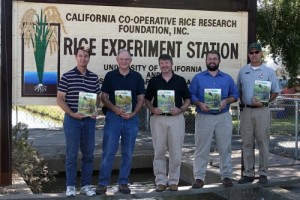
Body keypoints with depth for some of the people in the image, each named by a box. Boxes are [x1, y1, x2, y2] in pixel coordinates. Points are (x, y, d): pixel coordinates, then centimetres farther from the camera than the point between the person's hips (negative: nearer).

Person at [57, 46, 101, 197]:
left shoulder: (94, 78, 8)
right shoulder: (67, 76, -3)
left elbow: (98, 98, 15)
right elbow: (60, 99, -3)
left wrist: (95, 111, -3)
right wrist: (72, 113, -14)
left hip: (89, 120, 3)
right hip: (72, 119, -3)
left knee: (88, 153, 7)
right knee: (71, 153, 1)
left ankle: (86, 185, 18)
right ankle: (70, 186, 10)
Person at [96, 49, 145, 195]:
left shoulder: (137, 77, 6)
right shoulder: (110, 76, 4)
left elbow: (141, 99, 6)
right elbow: (104, 97, 3)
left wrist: (133, 113, -10)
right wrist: (115, 109, -14)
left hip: (131, 118, 1)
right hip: (113, 117, -1)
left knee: (127, 153, 6)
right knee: (108, 152, -3)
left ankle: (123, 183, 16)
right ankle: (103, 183, 4)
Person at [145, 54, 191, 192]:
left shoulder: (180, 80, 6)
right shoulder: (154, 81, 8)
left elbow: (188, 100, 8)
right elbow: (147, 100, 11)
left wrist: (180, 109, -10)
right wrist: (152, 109, -8)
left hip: (176, 118, 0)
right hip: (158, 119, 1)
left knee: (175, 152, 2)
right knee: (159, 151, 2)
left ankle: (173, 181, 12)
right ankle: (161, 181, 10)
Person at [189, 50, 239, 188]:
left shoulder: (227, 78, 11)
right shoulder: (198, 78, 6)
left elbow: (235, 95, 11)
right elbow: (191, 95, 3)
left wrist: (226, 101, -8)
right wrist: (199, 104, -15)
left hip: (223, 117, 2)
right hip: (204, 117, -1)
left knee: (225, 148, 4)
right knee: (202, 149, -1)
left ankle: (226, 175, 14)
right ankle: (199, 177, 4)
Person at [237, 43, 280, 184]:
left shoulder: (269, 71, 3)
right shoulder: (243, 71, 11)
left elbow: (275, 92, 3)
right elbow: (238, 90, 18)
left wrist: (264, 102, -11)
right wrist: (242, 102, 3)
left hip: (262, 111, -3)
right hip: (246, 110, 3)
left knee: (263, 142, 0)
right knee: (247, 143, 5)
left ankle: (263, 173, 8)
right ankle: (248, 173, 11)